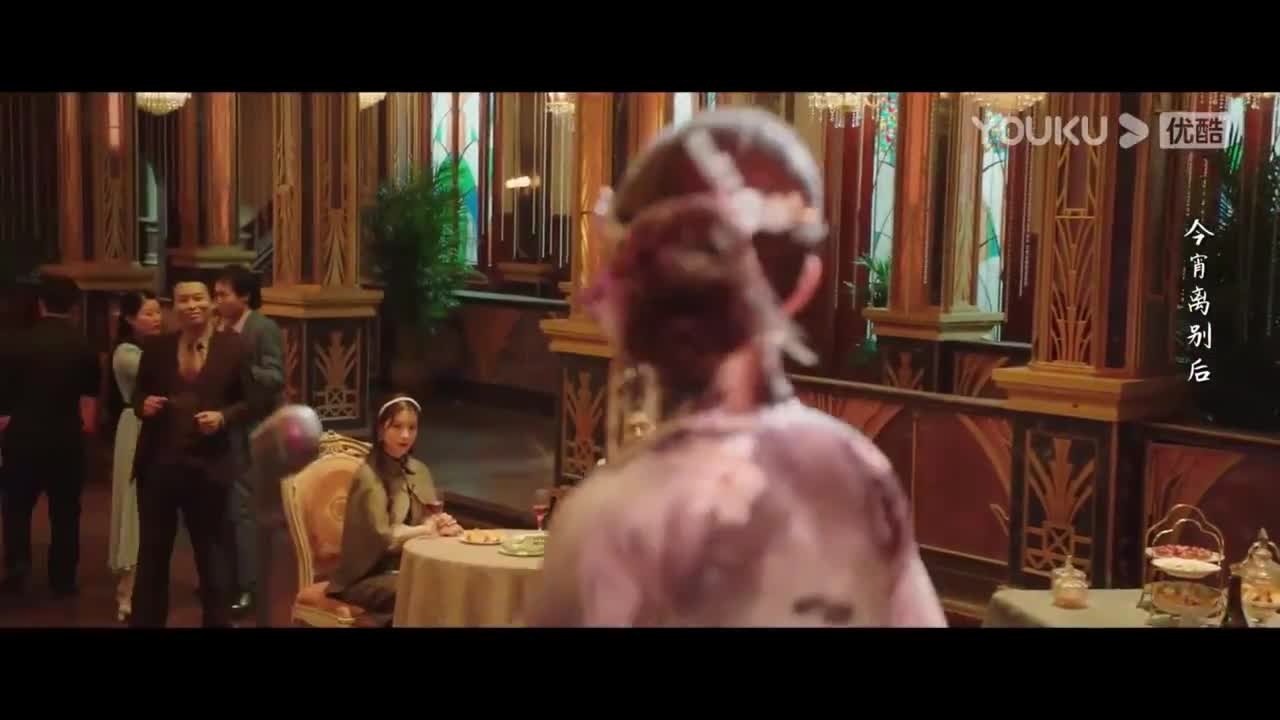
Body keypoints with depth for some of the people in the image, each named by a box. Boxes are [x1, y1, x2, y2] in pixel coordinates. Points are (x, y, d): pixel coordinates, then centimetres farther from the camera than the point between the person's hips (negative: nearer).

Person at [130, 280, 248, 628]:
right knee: (152, 551, 13)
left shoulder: (232, 346, -3)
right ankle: (145, 620, 27)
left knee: (211, 552, 13)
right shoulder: (156, 346, 2)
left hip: (208, 466, -2)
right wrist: (144, 404, -12)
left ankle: (218, 621, 27)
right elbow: (138, 393, 11)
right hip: (158, 464, 2)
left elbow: (248, 401, 1)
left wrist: (223, 417, -17)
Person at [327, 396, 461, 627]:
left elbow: (429, 520, 7)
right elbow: (384, 537, -19)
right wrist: (431, 528, -11)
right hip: (366, 577, -6)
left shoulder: (417, 470, 7)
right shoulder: (369, 476, -15)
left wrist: (442, 523, -16)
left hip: (407, 566, 6)